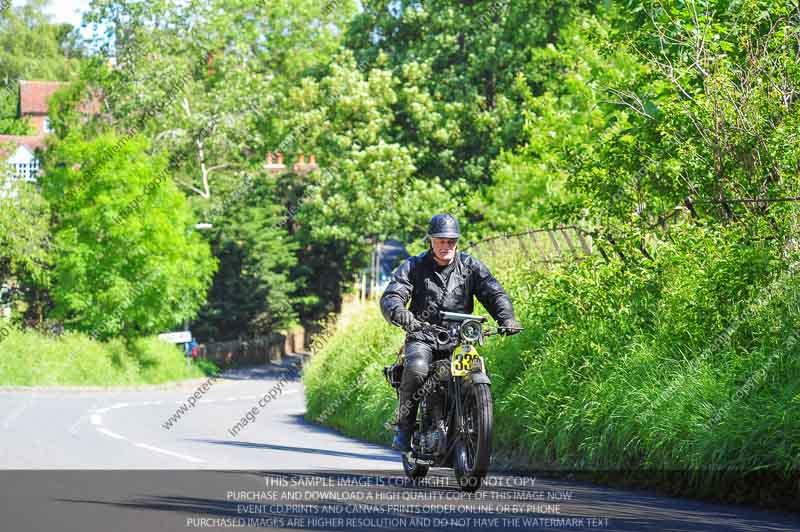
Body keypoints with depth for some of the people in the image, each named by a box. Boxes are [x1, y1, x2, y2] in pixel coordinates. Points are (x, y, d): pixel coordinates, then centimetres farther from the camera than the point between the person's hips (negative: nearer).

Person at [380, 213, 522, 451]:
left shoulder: (471, 266, 9)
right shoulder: (413, 266, 5)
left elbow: (494, 293, 0)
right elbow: (391, 296, -7)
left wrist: (506, 317, -22)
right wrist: (399, 312, -32)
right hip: (423, 337, -2)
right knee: (416, 368, -32)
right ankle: (404, 427, -18)